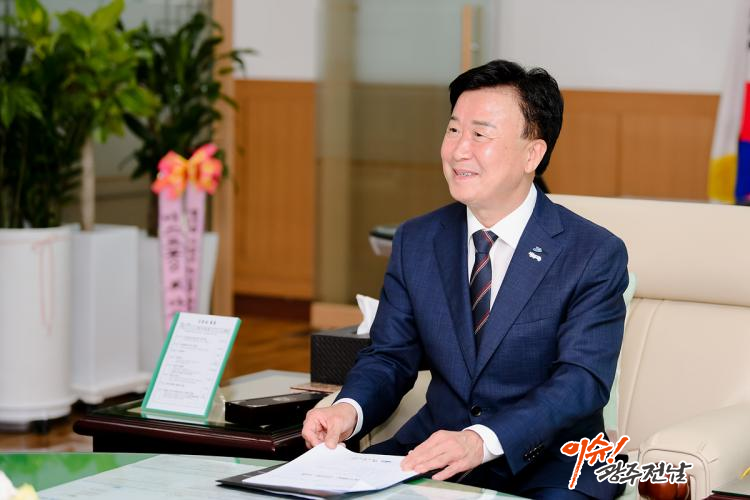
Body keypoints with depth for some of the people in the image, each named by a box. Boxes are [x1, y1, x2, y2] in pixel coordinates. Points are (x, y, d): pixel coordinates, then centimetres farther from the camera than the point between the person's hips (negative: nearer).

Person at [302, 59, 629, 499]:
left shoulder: (596, 255, -8)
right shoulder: (416, 241, 8)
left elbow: (582, 380, -17)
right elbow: (390, 356, 8)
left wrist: (483, 441, -33)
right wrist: (348, 410, -17)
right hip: (433, 448, 4)